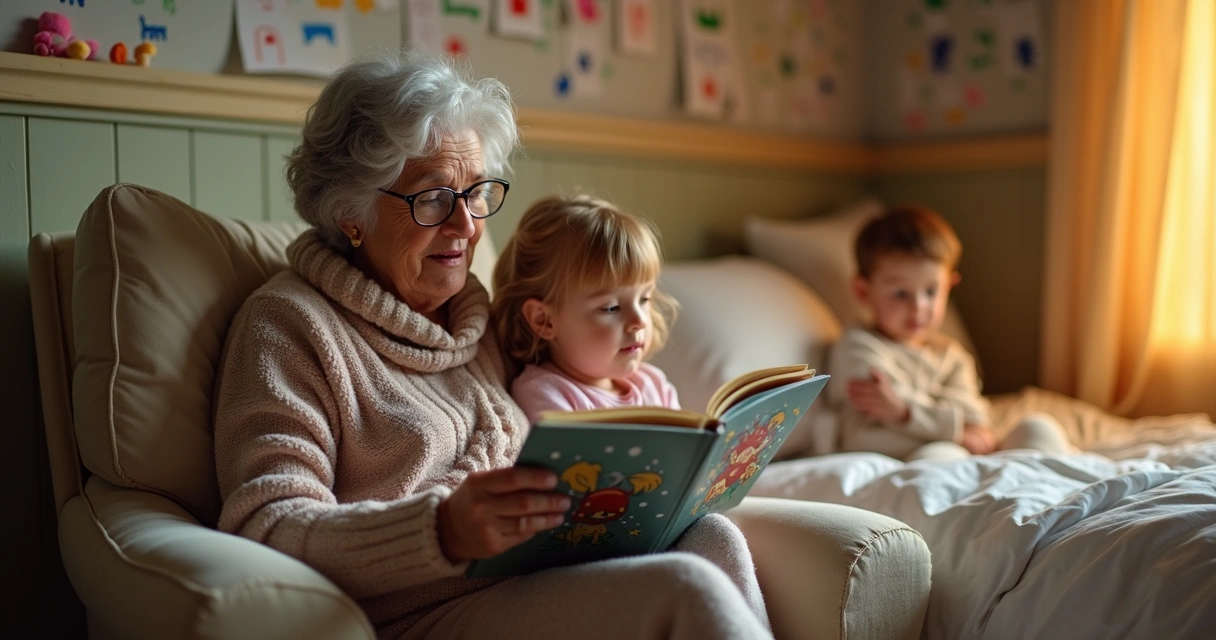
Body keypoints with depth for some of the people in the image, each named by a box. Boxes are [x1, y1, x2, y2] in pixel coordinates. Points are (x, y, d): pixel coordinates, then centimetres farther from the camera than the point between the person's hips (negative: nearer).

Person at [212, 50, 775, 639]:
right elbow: (264, 530, -14)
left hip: (540, 590, 7)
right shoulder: (288, 324, -2)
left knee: (713, 538, -20)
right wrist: (443, 530, -30)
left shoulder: (476, 315, 20)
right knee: (683, 589, -29)